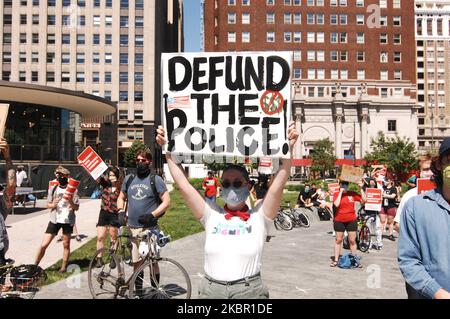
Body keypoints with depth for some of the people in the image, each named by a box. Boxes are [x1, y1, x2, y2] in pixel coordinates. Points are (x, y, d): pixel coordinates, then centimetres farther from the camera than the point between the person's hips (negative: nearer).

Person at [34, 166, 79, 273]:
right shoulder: (54, 189, 5)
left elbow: (76, 207, -2)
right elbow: (48, 204, 10)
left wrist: (71, 202, -22)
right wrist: (53, 205, -12)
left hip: (68, 220, -2)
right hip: (55, 219, 2)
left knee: (66, 244, 8)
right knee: (44, 244, -2)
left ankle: (64, 267, 20)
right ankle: (35, 265, 13)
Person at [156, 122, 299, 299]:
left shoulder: (258, 217, -2)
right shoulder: (211, 215, 2)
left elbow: (279, 183, -11)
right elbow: (183, 184, 0)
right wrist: (167, 149, -4)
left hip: (249, 290, -2)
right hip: (210, 289, 2)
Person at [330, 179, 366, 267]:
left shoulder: (352, 194, 1)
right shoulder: (336, 194, -3)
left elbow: (363, 200, -4)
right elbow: (336, 204, -20)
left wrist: (361, 188, -9)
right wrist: (341, 192, -16)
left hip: (351, 221, 1)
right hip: (339, 221, -1)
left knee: (352, 241, 6)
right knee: (338, 240, 7)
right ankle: (336, 260, 14)